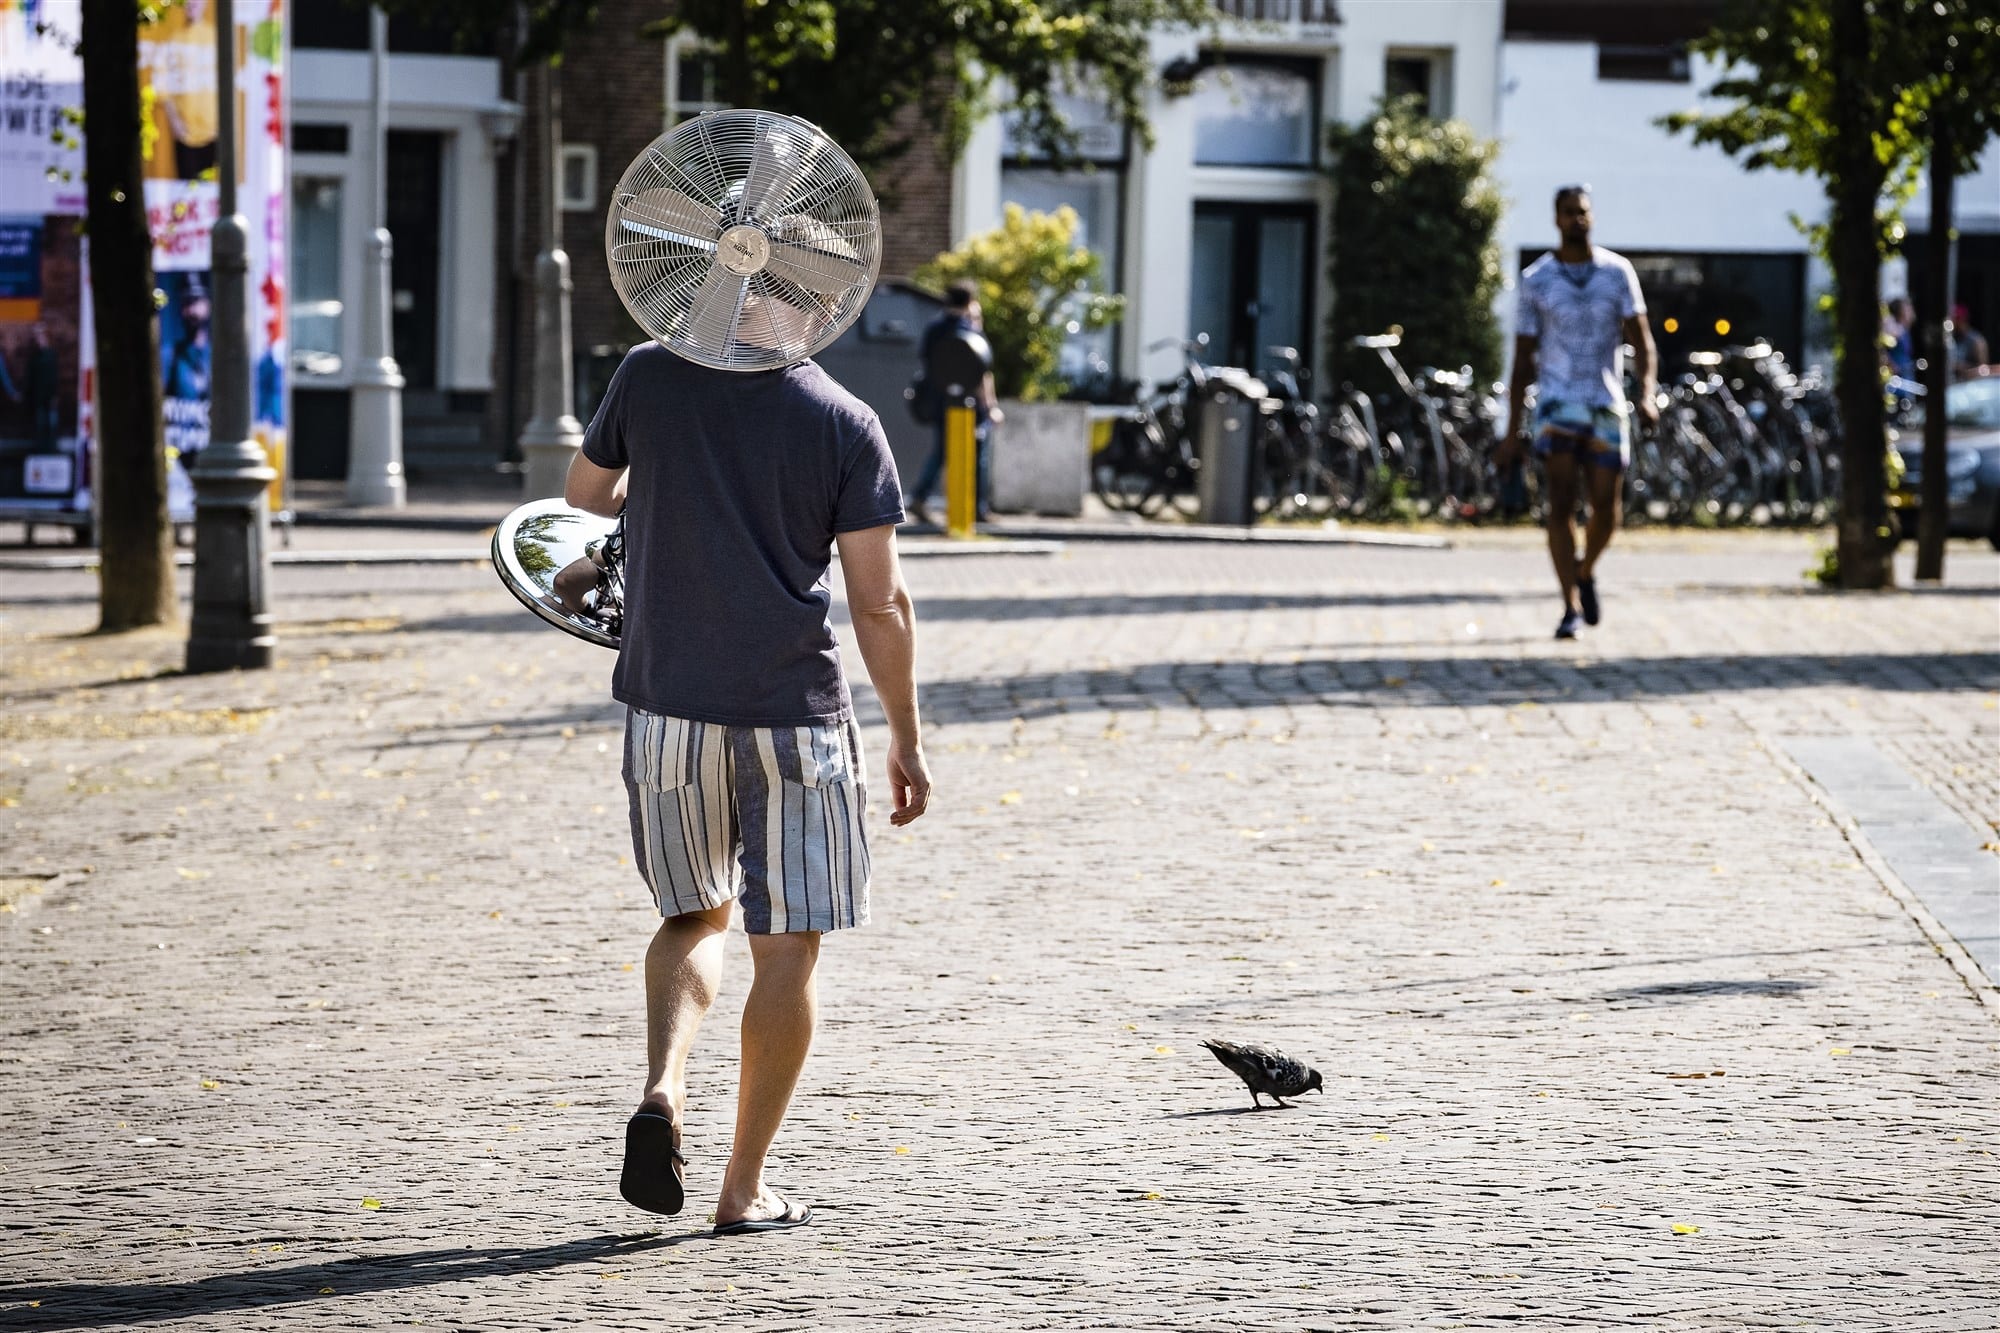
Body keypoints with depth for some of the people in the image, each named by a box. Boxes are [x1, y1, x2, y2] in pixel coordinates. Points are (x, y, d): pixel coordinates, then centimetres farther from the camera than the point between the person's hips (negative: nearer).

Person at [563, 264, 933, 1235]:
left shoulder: (650, 378, -2)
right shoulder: (844, 425, -7)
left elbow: (584, 498, 15)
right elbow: (879, 600, -6)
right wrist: (905, 738, 3)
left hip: (665, 705, 3)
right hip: (794, 713, -3)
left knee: (696, 916, 21)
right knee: (786, 950, 7)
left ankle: (663, 1091, -4)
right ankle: (745, 1189, 8)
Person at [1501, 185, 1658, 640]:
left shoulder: (1618, 272, 4)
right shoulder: (1536, 279, 2)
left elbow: (1642, 341, -2)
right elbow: (1523, 358, 6)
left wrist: (1647, 393, -21)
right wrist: (1512, 429, 4)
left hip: (1606, 406, 1)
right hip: (1557, 403, -1)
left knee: (1605, 511, 2)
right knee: (1561, 501, -16)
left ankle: (1585, 572, 34)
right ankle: (1571, 608, -15)